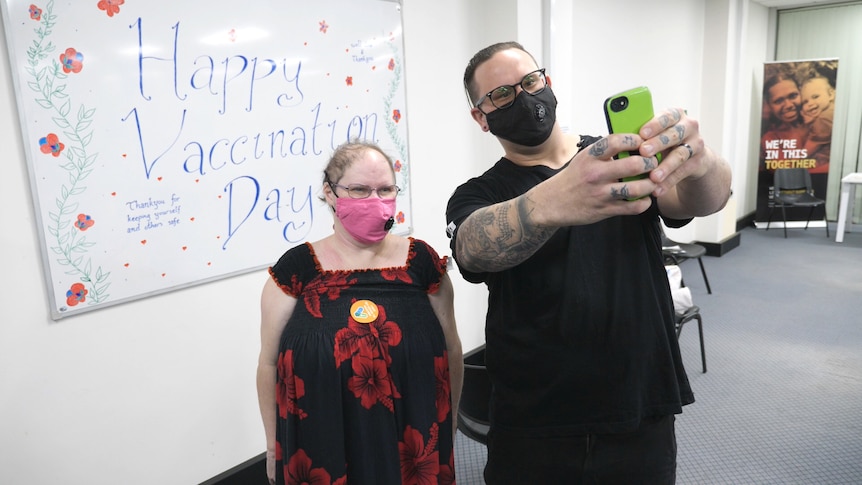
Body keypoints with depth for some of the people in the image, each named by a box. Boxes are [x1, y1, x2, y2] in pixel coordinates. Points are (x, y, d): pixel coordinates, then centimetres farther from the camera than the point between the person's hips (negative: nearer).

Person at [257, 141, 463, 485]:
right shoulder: (296, 268, -6)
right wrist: (274, 447, 6)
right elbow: (269, 364, 1)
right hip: (323, 452, 0)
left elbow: (451, 352, 5)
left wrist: (449, 430, 9)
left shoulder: (421, 261, -3)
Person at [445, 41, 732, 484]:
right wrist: (549, 204, -47)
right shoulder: (477, 197, -2)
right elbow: (475, 248, -26)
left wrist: (699, 162, -40)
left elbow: (703, 198, -16)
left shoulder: (627, 165, 3)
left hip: (642, 421, 2)